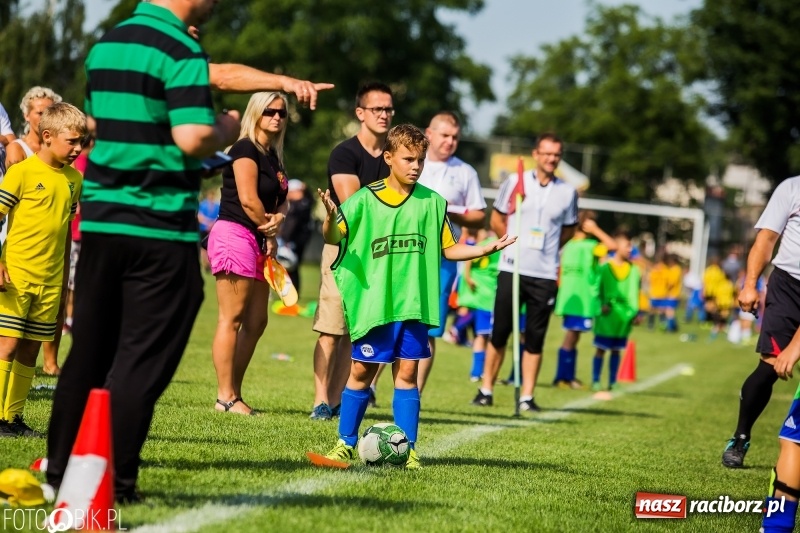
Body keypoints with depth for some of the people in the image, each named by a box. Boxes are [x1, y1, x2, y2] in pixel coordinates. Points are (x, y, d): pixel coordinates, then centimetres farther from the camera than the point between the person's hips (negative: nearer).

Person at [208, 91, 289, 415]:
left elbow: (280, 201, 16)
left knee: (256, 322, 8)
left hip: (258, 242, 10)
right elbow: (248, 200, -17)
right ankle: (225, 397, -7)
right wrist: (270, 233, -5)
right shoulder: (245, 150, -9)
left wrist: (278, 218, -7)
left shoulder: (273, 157, 18)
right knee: (232, 319, -9)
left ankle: (234, 394, 12)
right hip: (235, 235, -10)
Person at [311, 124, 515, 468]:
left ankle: (407, 449, 9)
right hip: (373, 304, -2)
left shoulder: (433, 203, 6)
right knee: (361, 371, 2)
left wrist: (486, 249, -1)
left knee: (407, 373, 3)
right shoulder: (366, 199, -2)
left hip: (415, 304, 2)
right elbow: (333, 237, -6)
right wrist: (331, 218, -29)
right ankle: (346, 443, 13)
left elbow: (448, 249, 13)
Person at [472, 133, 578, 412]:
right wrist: (514, 242, 9)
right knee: (499, 333, 2)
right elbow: (497, 219, 13)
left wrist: (547, 249, 8)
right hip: (511, 269, -1)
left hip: (545, 274, 1)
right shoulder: (514, 182, 2)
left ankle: (527, 396, 5)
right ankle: (486, 389, 12)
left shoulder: (568, 191, 4)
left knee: (535, 338, 1)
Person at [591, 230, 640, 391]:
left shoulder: (634, 270, 3)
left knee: (616, 350, 10)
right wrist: (600, 305, -13)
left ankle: (612, 382, 15)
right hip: (607, 314, -3)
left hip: (624, 315, 3)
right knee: (601, 348, 1)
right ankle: (595, 381, 6)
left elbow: (634, 292, 4)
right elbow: (597, 288, -1)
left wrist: (635, 311, -5)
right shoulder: (604, 267, -5)